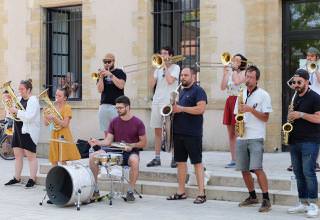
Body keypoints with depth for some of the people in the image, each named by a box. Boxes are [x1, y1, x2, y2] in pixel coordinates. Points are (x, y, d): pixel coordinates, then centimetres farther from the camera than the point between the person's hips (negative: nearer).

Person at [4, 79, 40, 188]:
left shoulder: (33, 100, -11)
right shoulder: (19, 99, 12)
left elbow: (29, 116, -23)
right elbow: (11, 112, 19)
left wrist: (16, 111, -19)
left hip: (28, 131, -8)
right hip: (18, 130, 8)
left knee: (31, 156, -2)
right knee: (17, 155, 12)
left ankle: (32, 179, 4)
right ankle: (16, 178, 20)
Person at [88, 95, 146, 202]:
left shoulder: (137, 123, -5)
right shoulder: (114, 122, 5)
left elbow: (143, 143, -3)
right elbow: (108, 141, 2)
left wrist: (132, 145, -20)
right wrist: (97, 142, -17)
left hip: (131, 152, -4)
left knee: (134, 160, -41)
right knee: (92, 157, -18)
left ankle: (130, 191, -22)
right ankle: (95, 190, -7)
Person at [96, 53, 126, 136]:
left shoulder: (119, 72, 5)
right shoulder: (102, 73, 14)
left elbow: (121, 85, -11)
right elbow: (100, 90, 3)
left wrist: (110, 75, -13)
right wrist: (101, 77, -8)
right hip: (103, 105, 4)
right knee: (106, 132, 3)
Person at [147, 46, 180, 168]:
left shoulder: (175, 67, 1)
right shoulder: (158, 68, 15)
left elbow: (170, 80, -17)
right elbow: (151, 85, 6)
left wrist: (165, 66, -6)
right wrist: (156, 68, 0)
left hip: (169, 103, -5)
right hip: (157, 102, 5)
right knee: (157, 130, 6)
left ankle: (174, 158, 2)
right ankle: (157, 158, 12)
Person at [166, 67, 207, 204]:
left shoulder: (198, 91, -6)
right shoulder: (181, 92, 19)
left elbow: (201, 109, -20)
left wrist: (181, 109, -18)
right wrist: (173, 109, 5)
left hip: (193, 134, -8)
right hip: (178, 132, 8)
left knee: (197, 162, -5)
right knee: (180, 161, 10)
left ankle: (201, 194, -2)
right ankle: (181, 192, 18)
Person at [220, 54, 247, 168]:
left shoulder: (244, 73, -2)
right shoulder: (229, 73, 15)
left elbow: (237, 82, -20)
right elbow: (222, 87, 5)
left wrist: (235, 70, -7)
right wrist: (225, 73, 0)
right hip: (229, 101, 7)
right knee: (231, 134, 7)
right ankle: (233, 160, 11)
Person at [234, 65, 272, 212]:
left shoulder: (263, 95, -1)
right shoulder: (241, 94, 15)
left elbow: (265, 118, -6)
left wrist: (251, 109, -17)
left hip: (256, 137, -5)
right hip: (241, 137, 6)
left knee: (257, 168, -16)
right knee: (244, 169, 7)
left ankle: (266, 200, -11)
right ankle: (252, 196, 23)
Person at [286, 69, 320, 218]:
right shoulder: (296, 98, 18)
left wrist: (301, 114, -19)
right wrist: (290, 119, 9)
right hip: (295, 141, 8)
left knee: (308, 171, -11)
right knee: (298, 173, 8)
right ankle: (303, 203, 15)